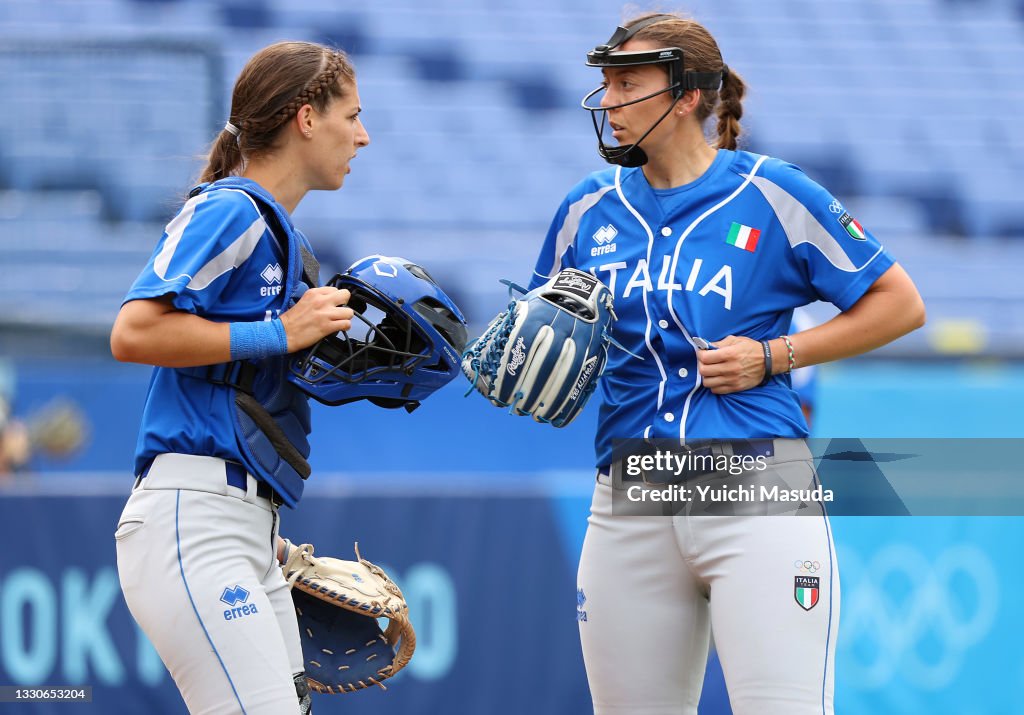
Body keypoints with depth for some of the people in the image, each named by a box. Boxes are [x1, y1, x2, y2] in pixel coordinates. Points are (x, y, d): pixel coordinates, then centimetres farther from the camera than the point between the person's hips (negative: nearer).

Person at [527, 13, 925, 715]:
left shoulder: (771, 195, 0)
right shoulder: (590, 209, 12)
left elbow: (900, 305, 4)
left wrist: (773, 356, -6)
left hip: (757, 496, -5)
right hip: (631, 498, 5)